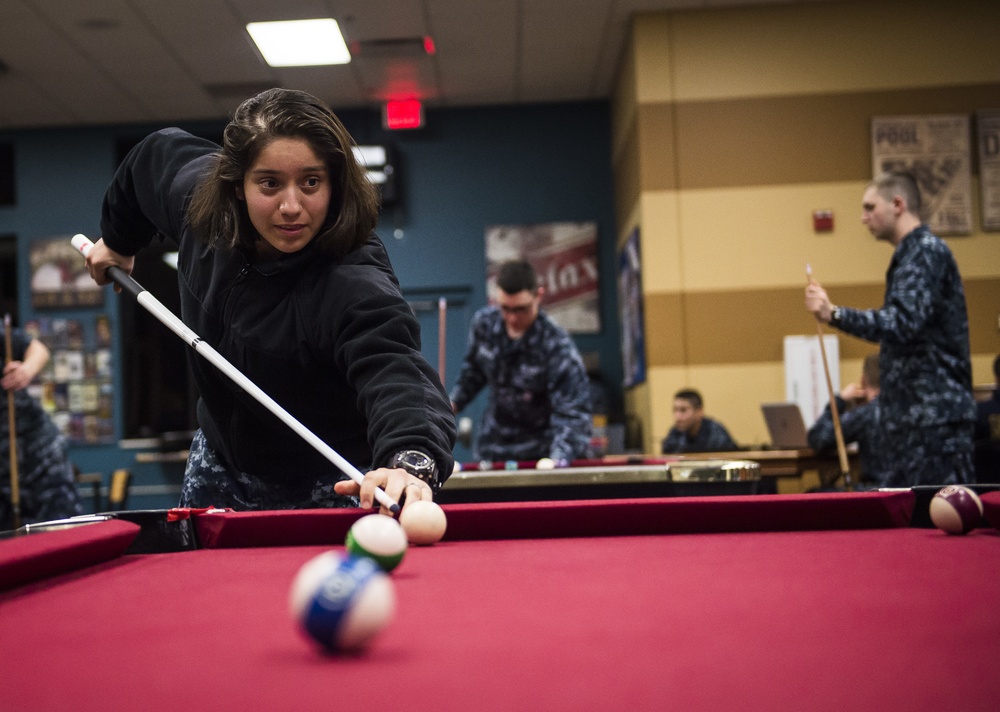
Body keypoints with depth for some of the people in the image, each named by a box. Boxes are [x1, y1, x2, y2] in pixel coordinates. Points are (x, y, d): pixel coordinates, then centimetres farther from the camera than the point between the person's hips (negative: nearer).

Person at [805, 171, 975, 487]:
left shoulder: (925, 251, -11)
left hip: (934, 412, -10)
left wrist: (834, 314, -30)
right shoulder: (913, 252, 20)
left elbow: (903, 322, -25)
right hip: (917, 414, 10)